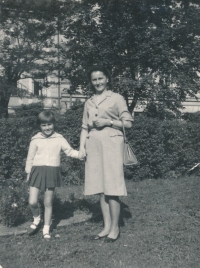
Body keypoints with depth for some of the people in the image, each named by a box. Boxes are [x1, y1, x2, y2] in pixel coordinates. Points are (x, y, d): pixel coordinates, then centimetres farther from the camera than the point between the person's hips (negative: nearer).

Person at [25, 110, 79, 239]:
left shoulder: (59, 139, 1)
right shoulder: (36, 140, 1)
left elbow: (70, 151, 0)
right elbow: (30, 157, 7)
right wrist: (28, 172, 9)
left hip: (52, 172, 0)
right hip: (37, 171, 0)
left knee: (48, 203, 8)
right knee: (32, 202, -5)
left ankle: (46, 228, 24)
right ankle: (36, 219, 28)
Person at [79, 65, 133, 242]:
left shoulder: (116, 98, 2)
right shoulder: (89, 103, 16)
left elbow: (128, 123, 0)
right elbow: (85, 127, 15)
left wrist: (108, 122, -10)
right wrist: (82, 147, 4)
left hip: (111, 143, -5)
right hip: (94, 146, 5)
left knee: (111, 189, -5)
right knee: (100, 188, 6)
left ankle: (115, 228, 6)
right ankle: (107, 226, 15)